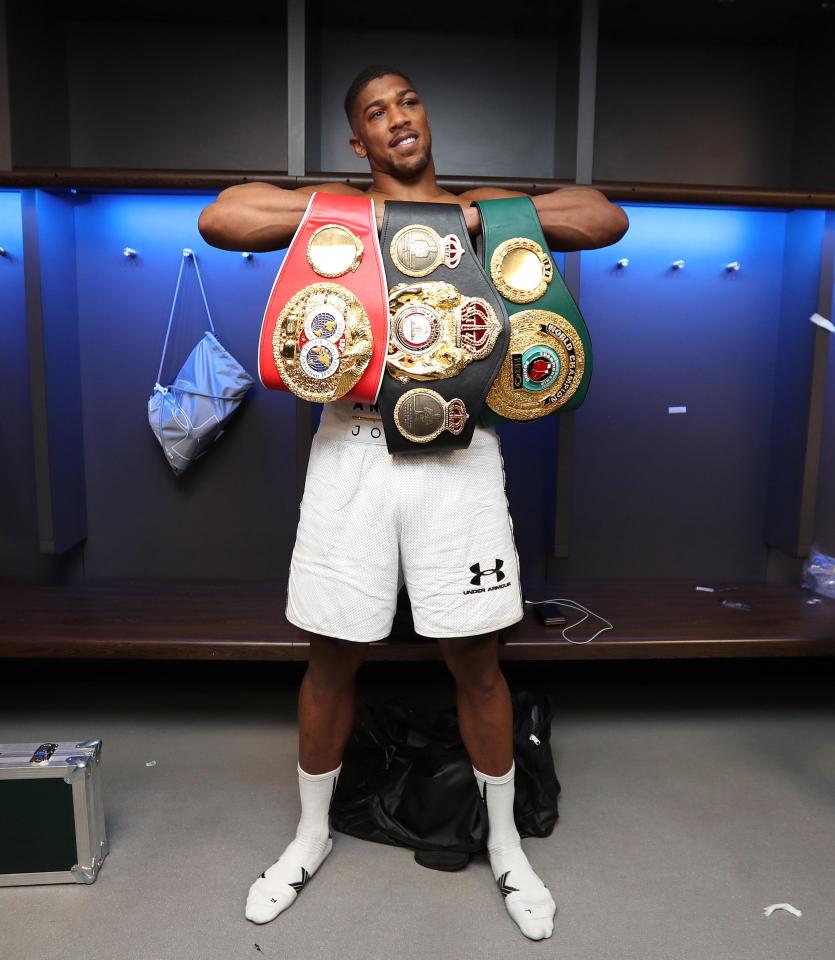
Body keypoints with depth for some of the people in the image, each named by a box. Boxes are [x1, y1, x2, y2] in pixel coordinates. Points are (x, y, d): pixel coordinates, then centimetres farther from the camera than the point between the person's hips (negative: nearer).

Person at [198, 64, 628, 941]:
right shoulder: (332, 209, 10)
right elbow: (218, 220, -5)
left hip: (456, 455, 0)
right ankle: (312, 834, 37)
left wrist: (479, 213, -8)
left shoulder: (481, 207, 12)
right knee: (332, 660, 10)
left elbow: (608, 220, 1)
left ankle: (504, 843, 34)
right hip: (352, 451, 0)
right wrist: (350, 210, -7)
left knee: (476, 661, 9)